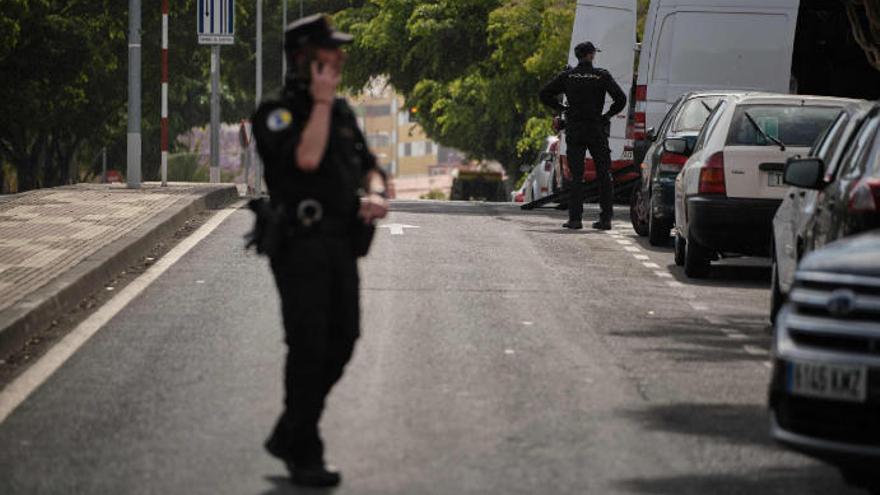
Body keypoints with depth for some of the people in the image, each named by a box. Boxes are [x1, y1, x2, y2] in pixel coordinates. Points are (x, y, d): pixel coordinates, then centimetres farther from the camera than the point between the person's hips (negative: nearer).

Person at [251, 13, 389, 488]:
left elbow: (369, 166, 18)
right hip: (299, 246, -7)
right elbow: (306, 158, -23)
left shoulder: (341, 111, 15)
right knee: (309, 346, -8)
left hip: (341, 244, 7)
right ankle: (304, 455, 1)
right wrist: (321, 101, -15)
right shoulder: (275, 112, -7)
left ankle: (288, 436, 21)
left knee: (341, 341, 7)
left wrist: (375, 194, -4)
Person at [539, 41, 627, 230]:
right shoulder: (602, 76, -2)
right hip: (597, 129, -1)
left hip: (574, 131, 1)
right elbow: (621, 99, -9)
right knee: (604, 175, 7)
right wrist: (608, 115, 5)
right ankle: (606, 218, 4)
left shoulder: (567, 76, 2)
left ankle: (575, 218, -6)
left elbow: (544, 94, 2)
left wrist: (561, 108, 10)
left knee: (576, 176, 1)